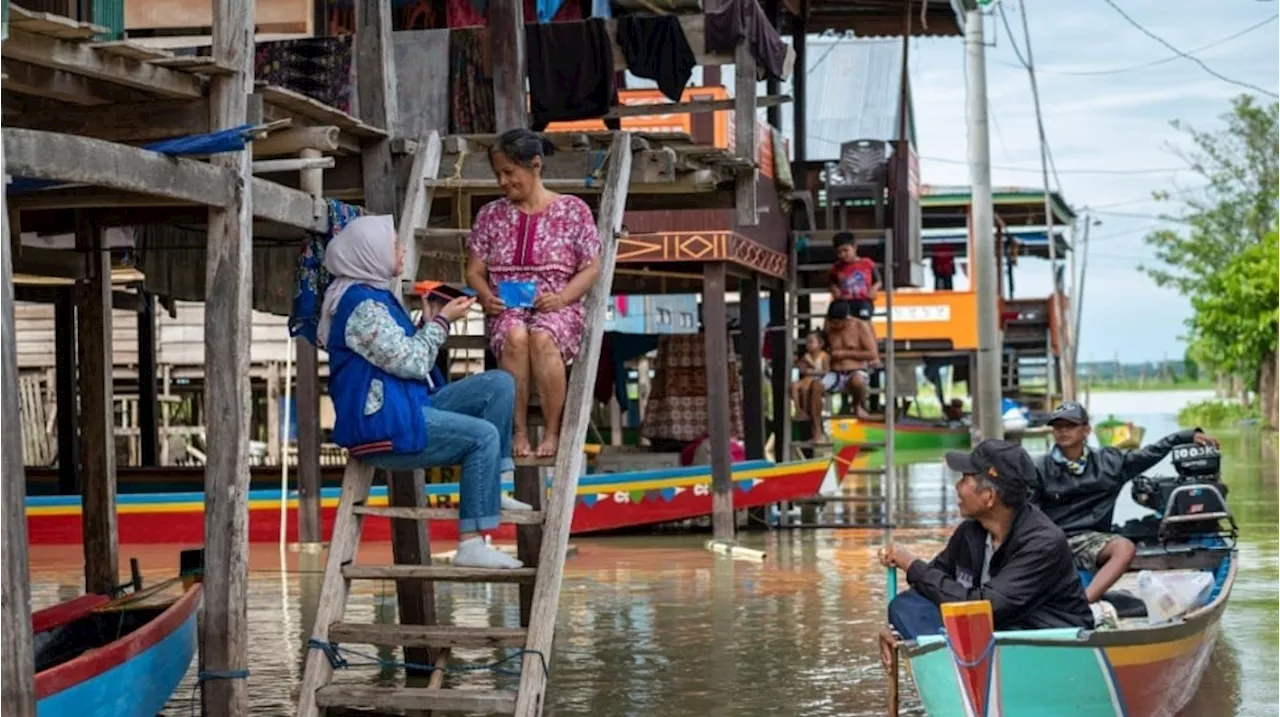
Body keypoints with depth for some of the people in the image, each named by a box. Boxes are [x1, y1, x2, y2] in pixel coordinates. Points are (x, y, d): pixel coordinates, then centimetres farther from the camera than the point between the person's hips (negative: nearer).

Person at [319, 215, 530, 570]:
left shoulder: (377, 295, 17)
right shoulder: (361, 305, -15)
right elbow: (410, 362, -18)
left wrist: (430, 320, 7)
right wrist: (441, 322, -6)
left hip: (407, 408, 10)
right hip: (382, 426, -10)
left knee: (499, 384, 3)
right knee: (483, 436, -21)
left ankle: (490, 489, -1)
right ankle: (470, 546, -21)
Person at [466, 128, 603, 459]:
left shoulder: (573, 210, 5)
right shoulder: (490, 215, 13)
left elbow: (592, 268, 3)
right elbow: (474, 271, 13)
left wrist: (563, 297, -14)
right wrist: (486, 296, -9)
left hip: (557, 308, -2)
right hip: (507, 309, 2)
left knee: (542, 337, -38)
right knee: (515, 336, -37)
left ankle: (553, 432, -25)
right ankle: (519, 430, -26)